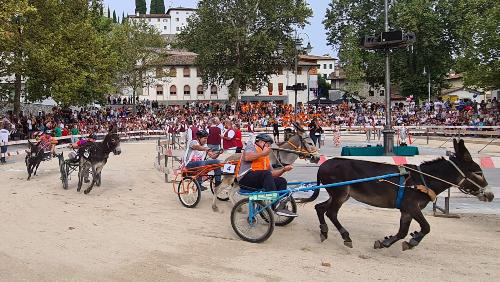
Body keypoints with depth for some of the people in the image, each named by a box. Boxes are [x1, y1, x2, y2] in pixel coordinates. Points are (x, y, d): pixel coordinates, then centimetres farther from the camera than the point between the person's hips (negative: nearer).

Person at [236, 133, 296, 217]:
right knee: (266, 174, -32)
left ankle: (281, 207, -14)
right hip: (245, 178, -8)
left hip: (259, 181, 8)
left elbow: (272, 173, 20)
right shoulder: (251, 146, 8)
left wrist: (283, 169, 4)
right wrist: (263, 153, -7)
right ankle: (276, 206, -37)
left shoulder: (266, 157, 29)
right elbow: (247, 157, -16)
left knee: (282, 181, -6)